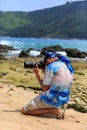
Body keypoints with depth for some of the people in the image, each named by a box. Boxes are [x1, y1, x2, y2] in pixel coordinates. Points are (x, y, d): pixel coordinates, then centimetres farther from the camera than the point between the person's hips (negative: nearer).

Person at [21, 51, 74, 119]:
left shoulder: (51, 67, -13)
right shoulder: (69, 66, 10)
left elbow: (45, 88, -10)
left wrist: (37, 74, 0)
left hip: (51, 99, -9)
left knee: (24, 110, 3)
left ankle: (52, 110, -6)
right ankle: (56, 109, 12)